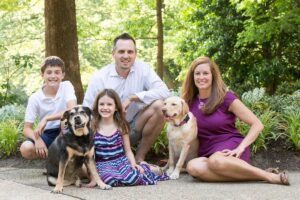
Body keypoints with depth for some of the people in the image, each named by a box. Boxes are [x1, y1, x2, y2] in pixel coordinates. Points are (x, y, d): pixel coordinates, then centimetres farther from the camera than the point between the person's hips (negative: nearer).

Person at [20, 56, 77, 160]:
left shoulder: (67, 86, -10)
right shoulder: (35, 98, -9)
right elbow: (27, 128, -9)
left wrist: (46, 119, -31)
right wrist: (37, 139, -31)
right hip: (47, 134, 1)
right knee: (25, 149, -28)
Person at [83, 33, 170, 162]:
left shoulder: (143, 69, -6)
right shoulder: (99, 77, -9)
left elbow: (164, 92, -20)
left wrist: (132, 98, -26)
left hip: (134, 128, 2)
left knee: (158, 106, -25)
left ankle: (139, 157, -10)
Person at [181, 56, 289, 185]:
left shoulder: (226, 98, -4)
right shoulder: (190, 102, 8)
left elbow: (257, 125, -6)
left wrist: (241, 148, -18)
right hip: (207, 152, 4)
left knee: (216, 161, -42)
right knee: (193, 167, -35)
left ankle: (270, 176, -26)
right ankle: (252, 175, -28)